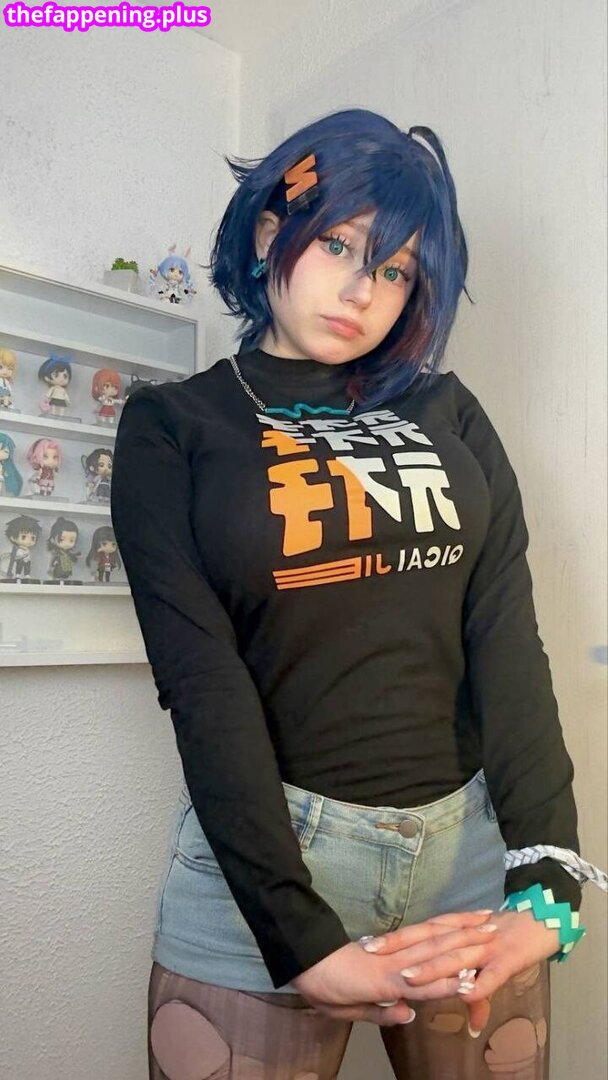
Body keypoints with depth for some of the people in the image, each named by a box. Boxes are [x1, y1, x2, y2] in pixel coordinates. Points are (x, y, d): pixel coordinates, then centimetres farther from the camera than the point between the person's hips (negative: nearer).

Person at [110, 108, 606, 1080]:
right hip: (267, 855, -2)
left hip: (475, 839, 4)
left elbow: (508, 637, -3)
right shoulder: (173, 427, -2)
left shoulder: (449, 413, 6)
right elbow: (203, 683, -12)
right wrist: (300, 940, -18)